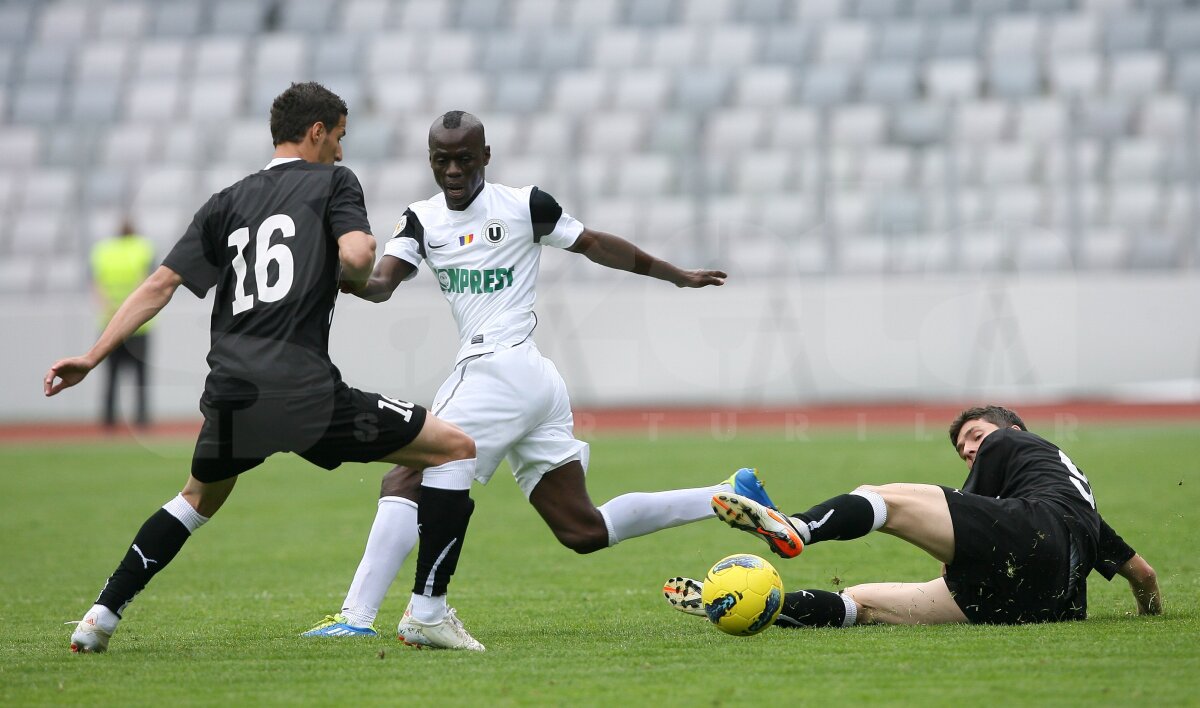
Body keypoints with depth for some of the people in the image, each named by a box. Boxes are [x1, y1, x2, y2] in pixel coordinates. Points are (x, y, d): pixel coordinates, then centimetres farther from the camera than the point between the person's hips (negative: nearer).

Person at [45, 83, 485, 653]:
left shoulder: (229, 202, 21)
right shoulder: (332, 181, 8)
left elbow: (161, 284, 14)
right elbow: (357, 255, -11)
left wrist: (93, 357, 15)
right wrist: (351, 278, 13)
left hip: (229, 396, 6)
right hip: (303, 392, -6)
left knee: (200, 497, 36)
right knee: (455, 447, 5)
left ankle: (101, 616, 30)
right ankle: (428, 611, -1)